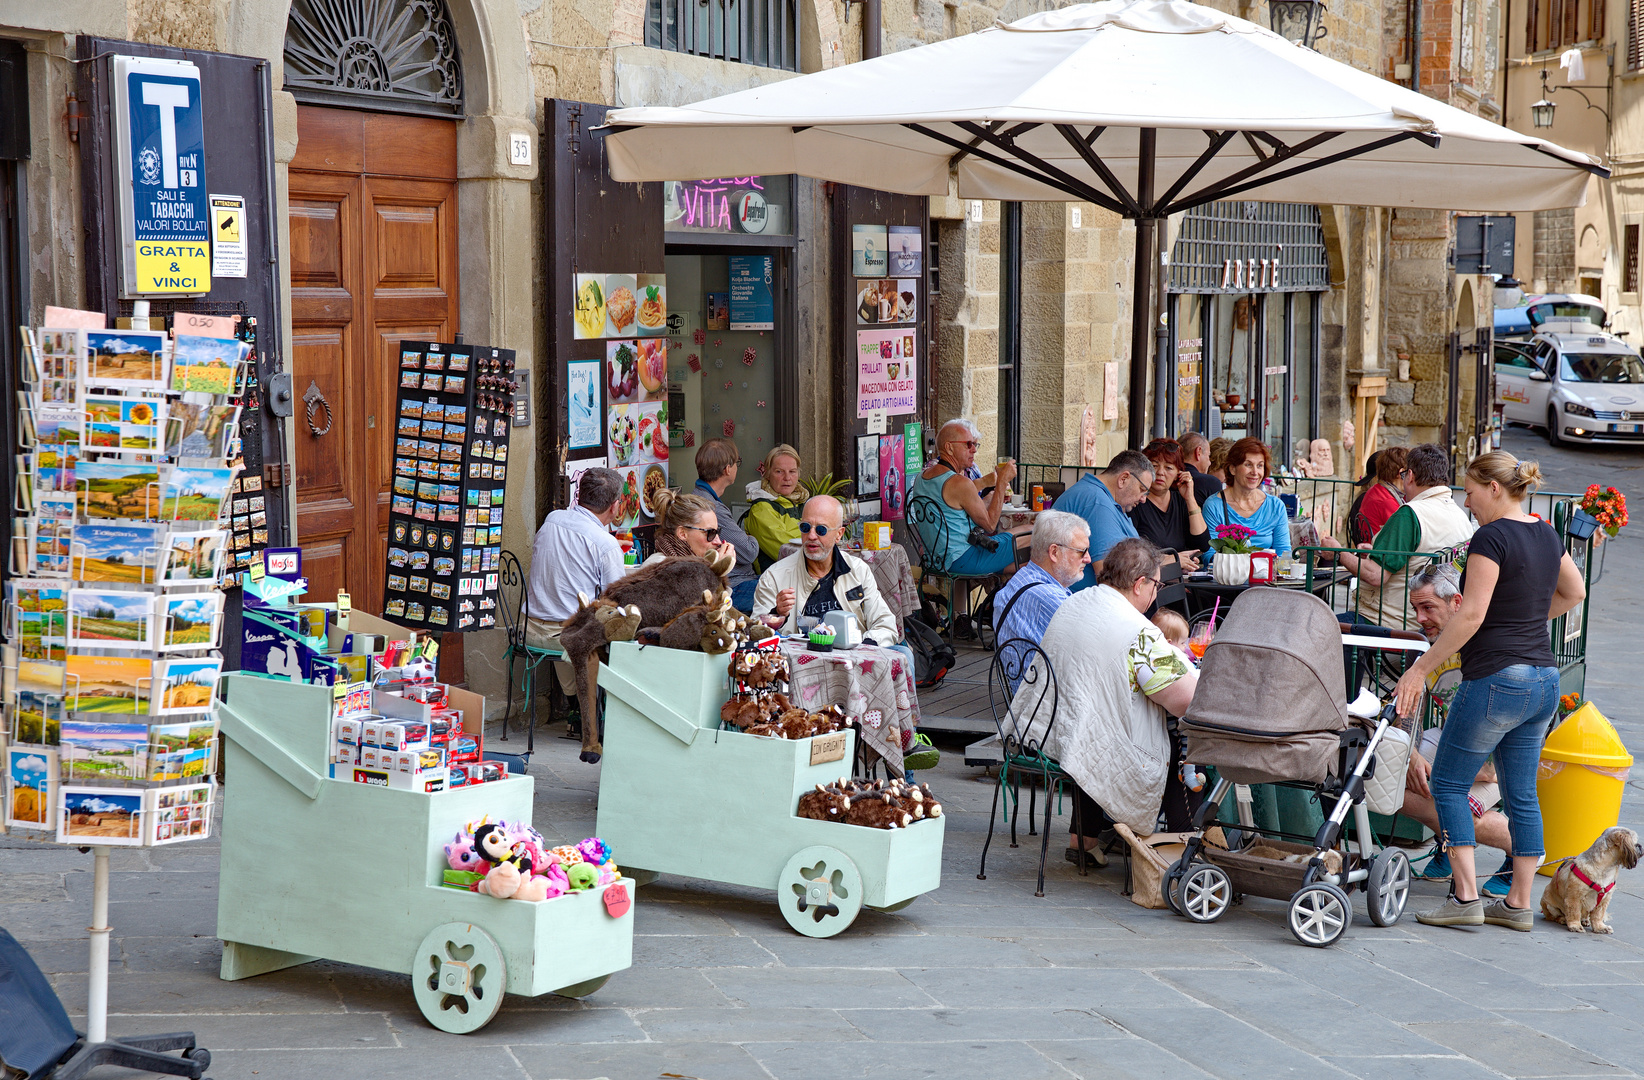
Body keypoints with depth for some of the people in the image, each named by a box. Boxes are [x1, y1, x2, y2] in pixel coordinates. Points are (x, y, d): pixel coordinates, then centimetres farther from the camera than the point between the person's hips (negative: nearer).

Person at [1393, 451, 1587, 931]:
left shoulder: (1492, 537, -14)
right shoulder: (1546, 535, 11)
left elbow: (1471, 615, -19)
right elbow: (1574, 592, 28)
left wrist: (1421, 667, -15)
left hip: (1496, 678, -8)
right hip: (1544, 679, 8)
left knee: (1448, 783, 3)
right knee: (1521, 793, 13)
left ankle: (1466, 898, 0)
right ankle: (1519, 905, 16)